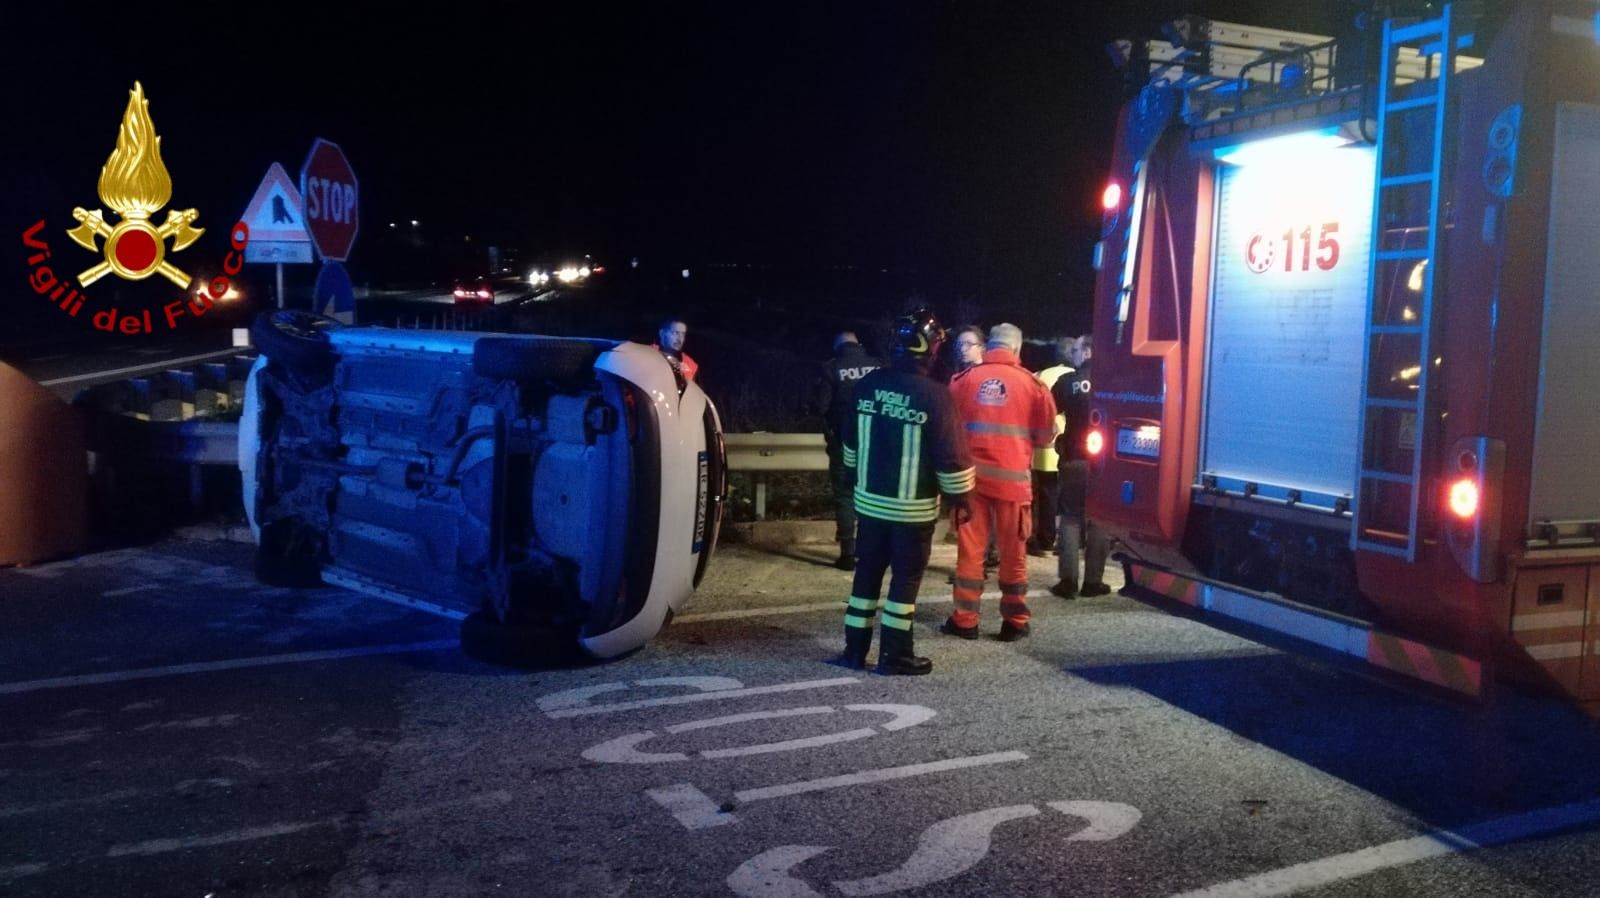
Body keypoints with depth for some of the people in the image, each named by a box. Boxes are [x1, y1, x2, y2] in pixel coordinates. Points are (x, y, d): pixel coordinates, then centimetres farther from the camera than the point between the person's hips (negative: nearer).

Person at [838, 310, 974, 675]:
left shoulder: (868, 384, 0)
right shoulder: (933, 395, -17)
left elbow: (851, 442, 12)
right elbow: (950, 453, -14)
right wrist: (959, 497, -2)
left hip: (870, 500, 5)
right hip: (913, 506, -5)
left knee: (867, 572, 13)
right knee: (906, 578, 6)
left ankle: (855, 648, 18)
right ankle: (894, 654, 10)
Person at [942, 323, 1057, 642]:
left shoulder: (964, 380, 0)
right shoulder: (1032, 384, -3)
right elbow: (1045, 434, 3)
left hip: (971, 475, 1)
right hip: (1012, 478, -1)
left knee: (969, 548, 8)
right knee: (1013, 552, 9)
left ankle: (965, 620, 12)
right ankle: (1015, 621, 16)